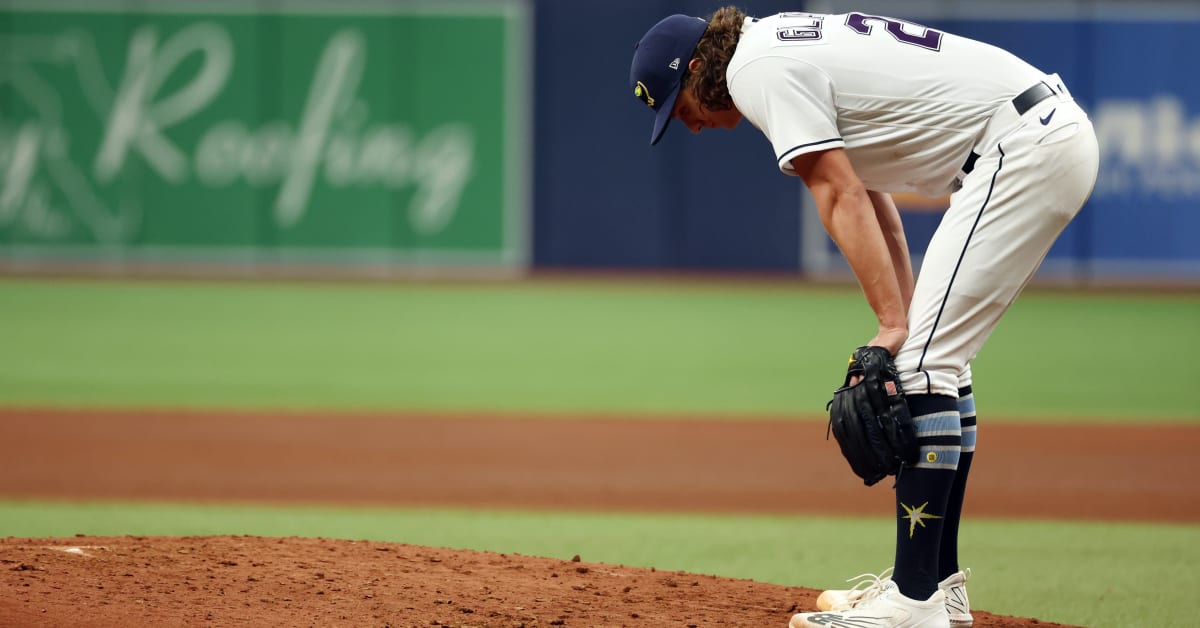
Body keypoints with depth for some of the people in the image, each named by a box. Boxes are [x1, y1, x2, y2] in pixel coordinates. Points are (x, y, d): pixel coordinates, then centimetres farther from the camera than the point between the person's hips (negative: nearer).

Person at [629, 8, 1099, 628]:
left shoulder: (760, 67, -9)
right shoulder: (791, 44, 22)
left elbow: (842, 197, -15)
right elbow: (869, 195, 21)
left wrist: (893, 325, -18)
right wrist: (907, 321, 15)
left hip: (1026, 144, -10)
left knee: (924, 361, -12)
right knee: (933, 360, 16)